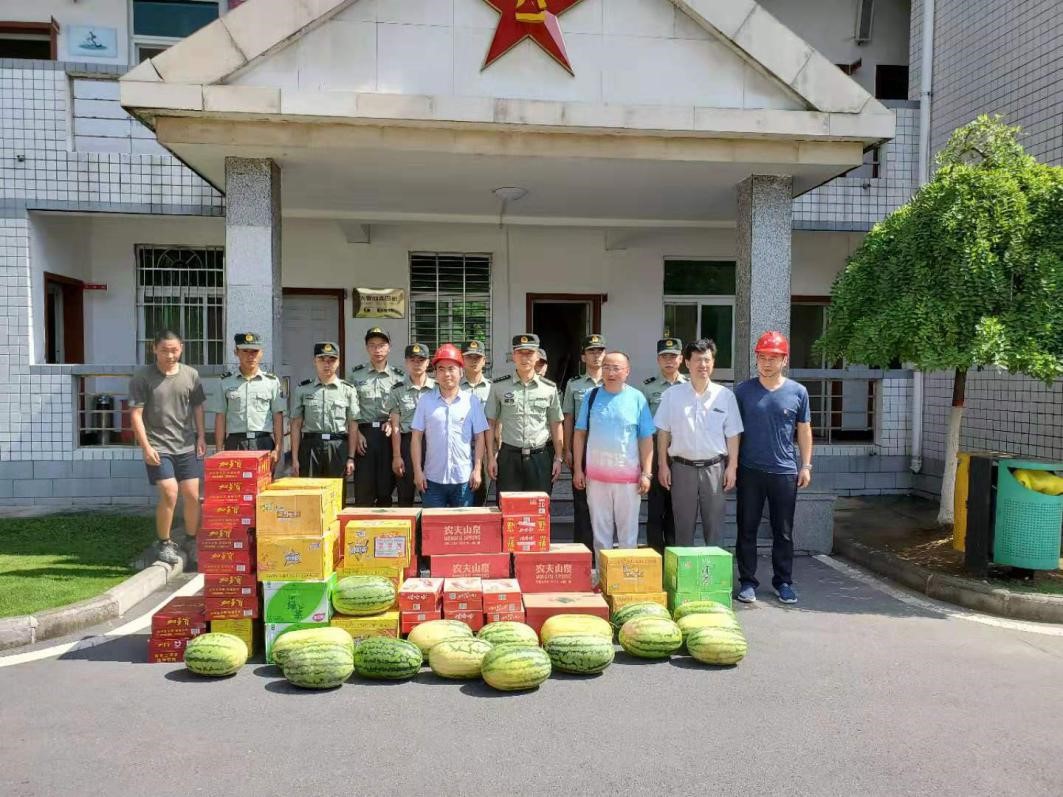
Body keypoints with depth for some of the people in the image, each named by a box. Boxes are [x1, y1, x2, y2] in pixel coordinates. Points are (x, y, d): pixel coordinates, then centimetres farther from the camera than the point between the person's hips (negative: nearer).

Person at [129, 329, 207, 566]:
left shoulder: (191, 374, 5)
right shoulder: (142, 377, -3)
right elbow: (136, 415, -4)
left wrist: (201, 436, 5)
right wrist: (146, 447, -10)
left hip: (187, 445, 3)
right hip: (158, 447, -3)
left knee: (192, 495, 3)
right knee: (169, 494, -12)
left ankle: (191, 541, 20)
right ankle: (164, 543, 7)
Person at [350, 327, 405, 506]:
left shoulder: (398, 376, 7)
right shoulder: (356, 374, 7)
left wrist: (392, 423, -8)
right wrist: (357, 433, -5)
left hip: (387, 433, 1)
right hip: (363, 433, 0)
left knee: (386, 485, 3)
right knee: (363, 487, -2)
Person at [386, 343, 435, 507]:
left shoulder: (437, 387, 5)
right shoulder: (398, 390, 5)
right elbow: (395, 426, 2)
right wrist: (396, 456, -4)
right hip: (406, 443, 0)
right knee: (405, 496, 4)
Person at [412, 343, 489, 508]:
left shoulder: (472, 400, 1)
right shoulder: (425, 400, 1)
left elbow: (479, 438, 3)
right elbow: (416, 437, 3)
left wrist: (477, 470, -3)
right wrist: (417, 471, -2)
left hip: (464, 478, 0)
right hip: (433, 478, 0)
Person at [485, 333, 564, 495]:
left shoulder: (549, 388, 4)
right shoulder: (499, 386, 2)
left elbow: (555, 425, 9)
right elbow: (491, 423, 4)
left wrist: (558, 458, 6)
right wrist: (491, 458, 0)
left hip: (541, 457, 1)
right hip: (509, 457, -1)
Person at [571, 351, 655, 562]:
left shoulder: (637, 398, 0)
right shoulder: (591, 397, 4)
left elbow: (646, 439, 1)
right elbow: (580, 434, 6)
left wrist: (646, 473, -3)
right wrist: (578, 469, 2)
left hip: (628, 476, -1)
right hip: (596, 475, 1)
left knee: (628, 531, 7)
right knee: (600, 530, 9)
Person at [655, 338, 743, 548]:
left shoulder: (725, 395, 2)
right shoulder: (672, 395, 1)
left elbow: (732, 435, 4)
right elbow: (663, 432, 4)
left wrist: (732, 466, -1)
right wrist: (662, 465, 1)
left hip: (714, 467, 0)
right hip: (682, 467, 0)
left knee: (714, 525, 5)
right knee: (683, 525, 8)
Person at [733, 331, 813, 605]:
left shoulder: (797, 392, 3)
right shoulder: (743, 391, 1)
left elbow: (804, 430, 9)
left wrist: (806, 466, 4)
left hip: (785, 471, 0)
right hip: (749, 470, 0)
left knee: (783, 532, 8)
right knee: (747, 529, 5)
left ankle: (783, 582, 21)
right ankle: (747, 581, 16)